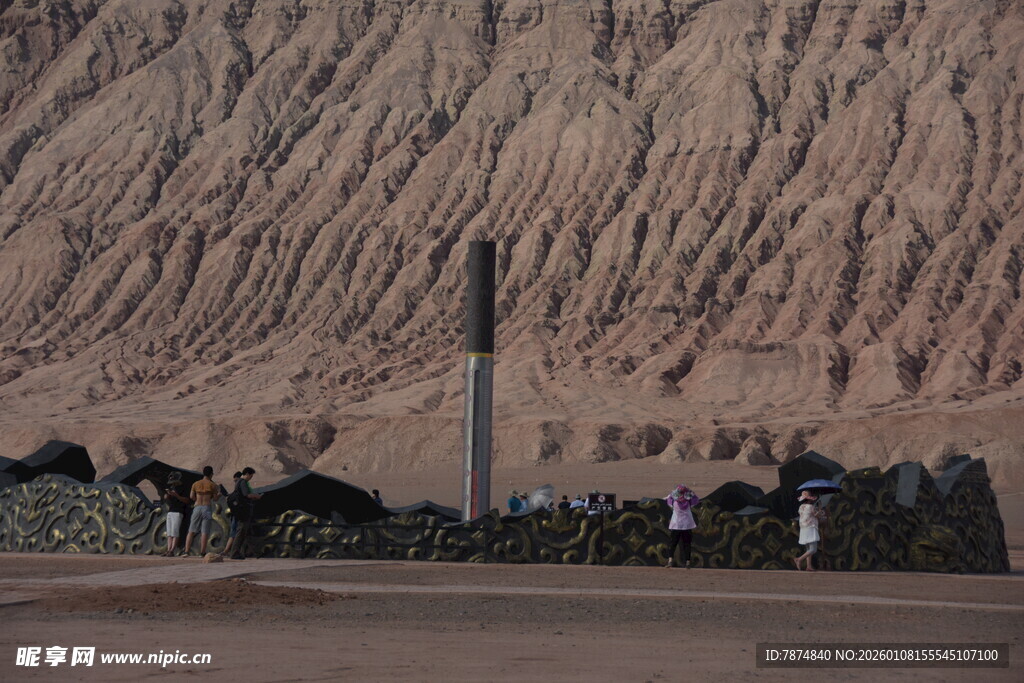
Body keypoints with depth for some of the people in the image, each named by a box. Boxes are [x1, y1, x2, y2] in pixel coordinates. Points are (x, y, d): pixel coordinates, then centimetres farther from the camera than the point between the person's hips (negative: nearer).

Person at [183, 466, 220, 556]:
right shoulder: (212, 485, -1)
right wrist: (218, 491, 19)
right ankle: (202, 552, -6)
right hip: (207, 507, -3)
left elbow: (191, 497, 7)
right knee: (205, 531, -2)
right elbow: (215, 498, 1)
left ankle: (187, 551, 0)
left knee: (191, 531, 7)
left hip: (197, 507, 3)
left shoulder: (195, 484, 7)